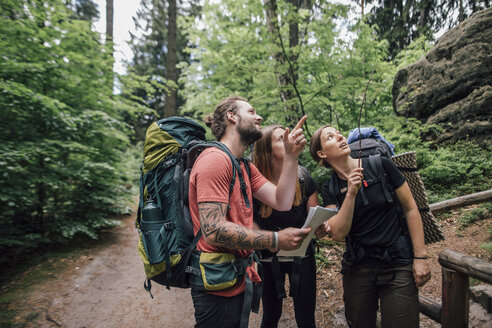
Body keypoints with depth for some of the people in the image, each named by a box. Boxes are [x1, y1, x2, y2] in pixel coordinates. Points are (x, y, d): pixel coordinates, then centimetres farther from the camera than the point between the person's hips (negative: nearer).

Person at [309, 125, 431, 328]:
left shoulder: (381, 166, -7)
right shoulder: (330, 189, -2)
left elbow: (410, 209, -2)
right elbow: (338, 233, -12)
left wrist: (420, 257, -3)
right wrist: (351, 193, -23)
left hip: (398, 264, -1)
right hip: (358, 267, 2)